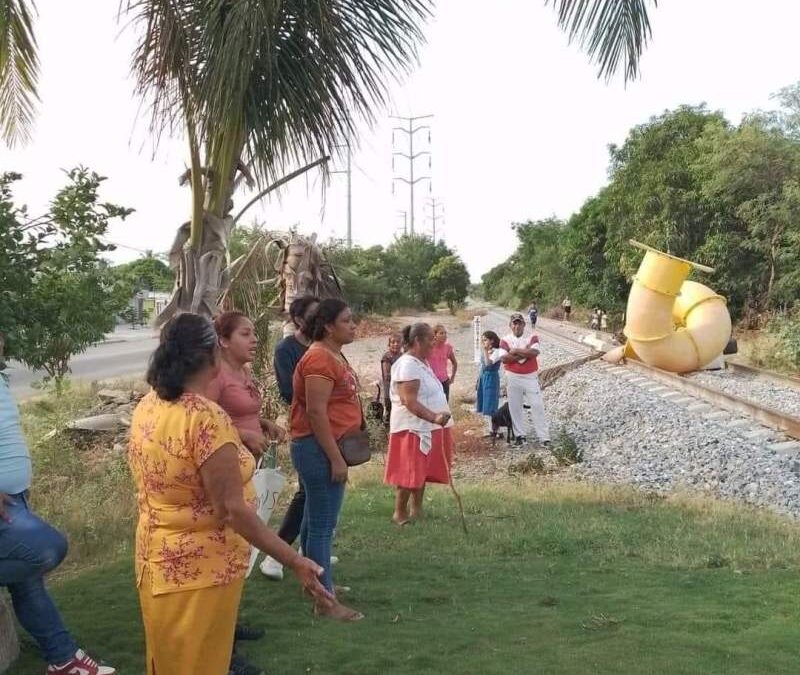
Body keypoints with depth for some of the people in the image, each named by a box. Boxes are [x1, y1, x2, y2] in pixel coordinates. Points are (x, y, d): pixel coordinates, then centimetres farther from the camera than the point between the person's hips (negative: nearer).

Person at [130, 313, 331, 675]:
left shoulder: (146, 407, 0)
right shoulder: (207, 417, -26)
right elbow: (233, 510, -26)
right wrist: (295, 561, -22)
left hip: (156, 556, 8)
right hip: (200, 568, -8)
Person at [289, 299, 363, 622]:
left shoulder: (334, 355, 13)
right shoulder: (320, 358, -18)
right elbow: (316, 413, -23)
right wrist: (336, 459, -22)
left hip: (325, 448, 10)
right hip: (319, 449, -10)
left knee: (315, 519, 19)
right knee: (322, 524, -5)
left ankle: (317, 582, 31)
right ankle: (325, 601, 1)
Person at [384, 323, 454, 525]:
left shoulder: (423, 362, 13)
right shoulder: (407, 365, -18)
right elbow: (410, 402, -25)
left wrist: (437, 419, 18)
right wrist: (434, 417, -33)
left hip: (428, 428, 10)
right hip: (413, 429, -9)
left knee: (422, 471, 15)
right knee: (409, 473, -3)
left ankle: (416, 509, 25)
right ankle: (400, 513, 8)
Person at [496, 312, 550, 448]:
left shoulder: (532, 337, -3)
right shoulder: (505, 340, -2)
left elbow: (535, 352, -21)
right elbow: (504, 358, -16)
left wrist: (516, 351, -18)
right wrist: (525, 353, -17)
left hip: (530, 376, -1)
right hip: (513, 377, 1)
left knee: (537, 405, -1)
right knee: (515, 407, 5)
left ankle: (544, 437, 2)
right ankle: (521, 435, 17)